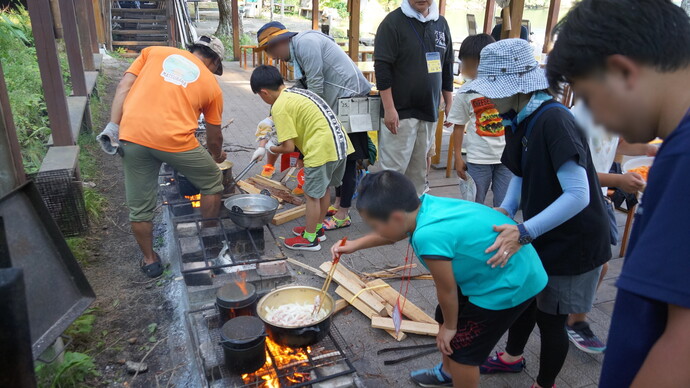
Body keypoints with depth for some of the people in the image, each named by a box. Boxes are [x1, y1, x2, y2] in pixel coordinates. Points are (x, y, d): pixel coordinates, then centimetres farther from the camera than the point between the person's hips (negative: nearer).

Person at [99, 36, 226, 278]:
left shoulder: (155, 52, 20)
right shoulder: (211, 84, 16)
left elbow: (123, 88, 8)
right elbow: (214, 135, 25)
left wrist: (113, 126, 7)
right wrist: (217, 156, 44)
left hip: (132, 135, 3)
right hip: (174, 140, -3)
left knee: (140, 208, 18)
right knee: (212, 182, 23)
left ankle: (150, 261, 35)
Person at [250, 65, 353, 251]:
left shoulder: (279, 106, -10)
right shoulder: (297, 92, 16)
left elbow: (288, 147, -10)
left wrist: (271, 148, 9)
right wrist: (281, 129, 23)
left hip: (322, 149, -9)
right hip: (339, 143, 9)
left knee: (312, 195, 7)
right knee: (323, 190, 22)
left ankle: (310, 239, 21)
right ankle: (317, 228, 39)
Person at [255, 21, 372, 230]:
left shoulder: (305, 42, -15)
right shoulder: (297, 50, 16)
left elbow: (315, 85, -19)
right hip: (336, 102, 10)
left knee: (346, 158, -5)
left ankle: (343, 216, 2)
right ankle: (338, 205, 26)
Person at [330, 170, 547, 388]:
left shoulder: (429, 236, -36)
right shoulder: (425, 206, -11)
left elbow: (447, 291, -20)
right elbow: (395, 233, 12)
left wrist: (450, 326, -1)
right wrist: (355, 245, 18)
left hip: (510, 285, -8)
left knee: (462, 350, 5)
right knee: (444, 317, 22)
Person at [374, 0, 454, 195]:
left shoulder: (441, 23, 12)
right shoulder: (393, 22, -7)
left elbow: (447, 66, 18)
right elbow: (382, 67, -12)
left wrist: (449, 102, 15)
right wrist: (389, 108, -18)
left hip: (429, 111, 6)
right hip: (400, 112, -5)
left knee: (419, 168, 12)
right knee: (393, 168, -4)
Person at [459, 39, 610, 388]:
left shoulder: (554, 120, -28)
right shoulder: (521, 120, -1)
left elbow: (578, 195, -32)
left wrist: (524, 233, -34)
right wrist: (505, 211, -9)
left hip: (572, 240, -8)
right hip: (541, 234, 8)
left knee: (550, 317, 8)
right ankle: (513, 357, 48)